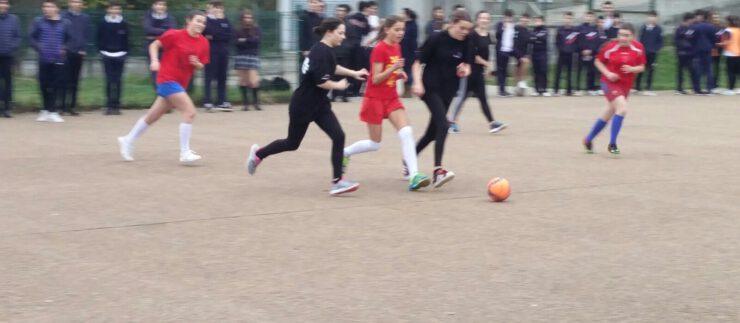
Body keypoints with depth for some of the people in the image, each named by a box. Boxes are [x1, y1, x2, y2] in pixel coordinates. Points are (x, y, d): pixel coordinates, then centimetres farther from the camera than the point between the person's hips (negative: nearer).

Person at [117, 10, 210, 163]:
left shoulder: (203, 43, 3)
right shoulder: (175, 35, -11)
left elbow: (201, 66, 11)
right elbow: (154, 45, -1)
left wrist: (197, 63, -11)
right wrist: (155, 61, -16)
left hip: (180, 83, 7)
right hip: (167, 79, -7)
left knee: (154, 115, 16)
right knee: (190, 111, -19)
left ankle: (127, 141, 31)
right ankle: (185, 153, -14)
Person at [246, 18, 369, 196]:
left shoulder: (325, 50, 6)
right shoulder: (321, 52, -23)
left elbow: (332, 68, 28)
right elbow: (321, 81, -28)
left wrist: (354, 73, 21)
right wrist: (338, 85, -11)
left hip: (318, 104, 8)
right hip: (302, 105, -8)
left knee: (338, 136, -8)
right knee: (292, 143, 9)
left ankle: (337, 181, -8)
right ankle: (258, 153, 34)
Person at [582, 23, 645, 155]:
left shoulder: (638, 48, -6)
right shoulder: (611, 47, -12)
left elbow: (641, 67, 3)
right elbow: (598, 62, 1)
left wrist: (632, 69, -18)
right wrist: (607, 73, -14)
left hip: (626, 85, 5)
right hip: (610, 82, -4)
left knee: (608, 115, 15)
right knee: (622, 108, -25)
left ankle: (589, 139, 36)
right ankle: (612, 144, -14)